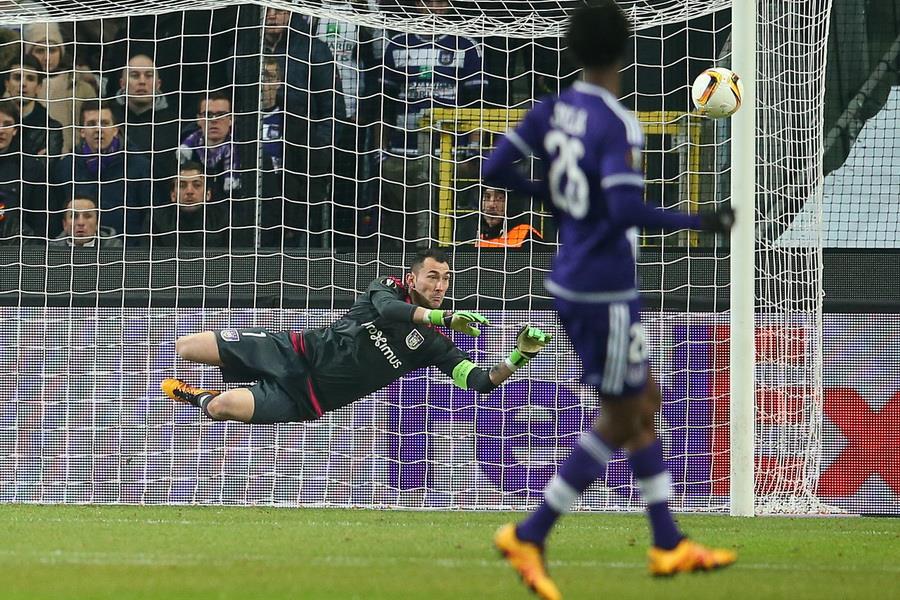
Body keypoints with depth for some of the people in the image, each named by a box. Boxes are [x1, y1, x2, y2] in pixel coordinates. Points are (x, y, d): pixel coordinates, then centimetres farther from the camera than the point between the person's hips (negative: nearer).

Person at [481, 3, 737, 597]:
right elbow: (626, 210, -29)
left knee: (645, 401, 17)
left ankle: (670, 545, 22)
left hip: (571, 282, 9)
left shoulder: (554, 110, 2)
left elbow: (497, 168, 6)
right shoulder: (618, 126, -20)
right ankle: (530, 537, 1)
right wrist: (697, 221, -19)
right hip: (605, 291, -9)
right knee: (620, 421, 1)